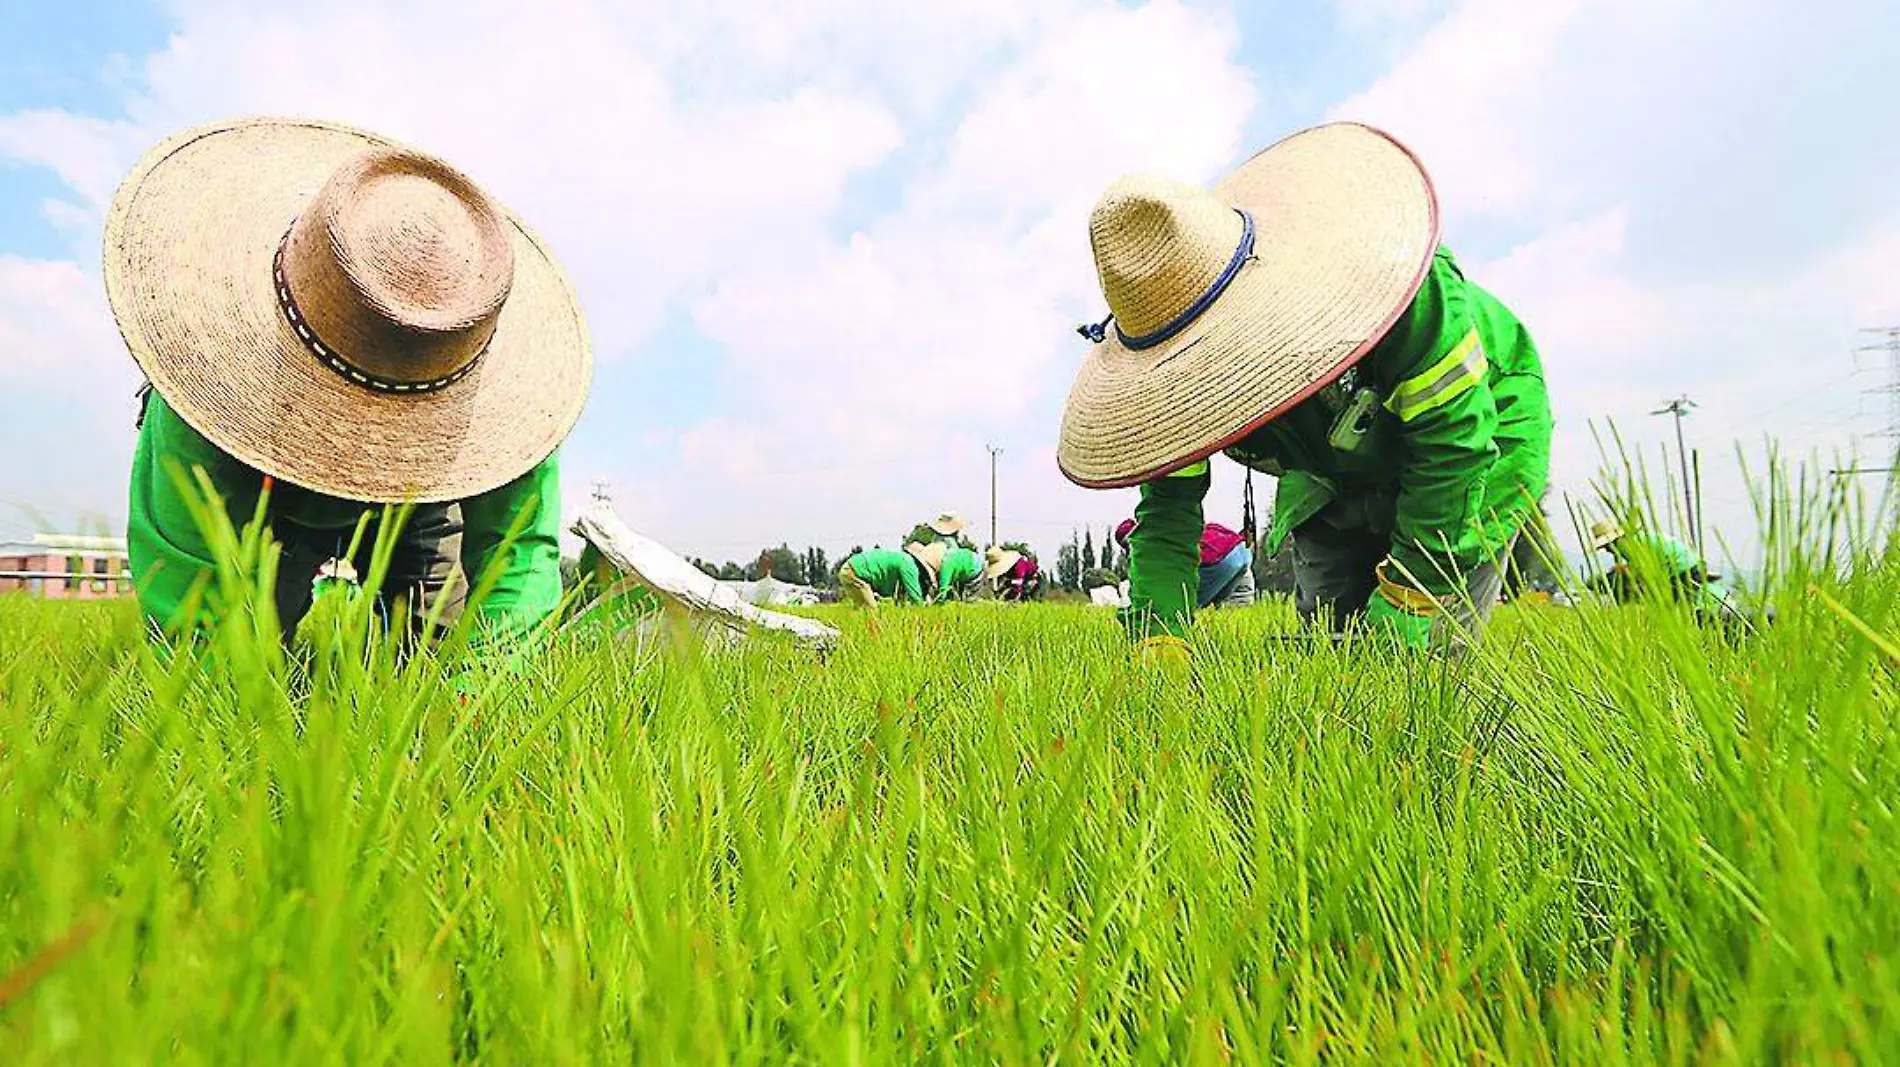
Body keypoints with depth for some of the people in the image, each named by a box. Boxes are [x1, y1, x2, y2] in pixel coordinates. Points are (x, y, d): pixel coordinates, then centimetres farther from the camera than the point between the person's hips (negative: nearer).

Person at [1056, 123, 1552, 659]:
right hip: (1339, 469, 4)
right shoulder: (1180, 374, -25)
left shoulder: (1373, 271, -40)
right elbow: (1168, 506, -19)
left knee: (1425, 647, -14)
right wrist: (1158, 639, -34)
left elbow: (1453, 439, -32)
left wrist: (1402, 607, -31)